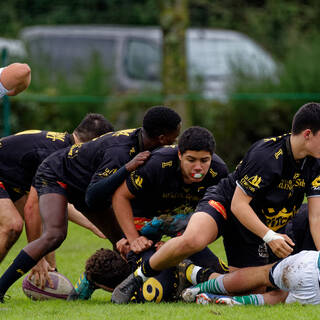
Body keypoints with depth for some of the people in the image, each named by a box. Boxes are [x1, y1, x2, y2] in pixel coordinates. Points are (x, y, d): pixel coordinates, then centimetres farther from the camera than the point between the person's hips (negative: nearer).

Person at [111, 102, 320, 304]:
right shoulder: (266, 155, -27)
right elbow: (238, 204, -25)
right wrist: (269, 236, -34)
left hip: (255, 225, 8)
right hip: (224, 204, -8)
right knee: (193, 240, -39)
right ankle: (139, 276, -15)